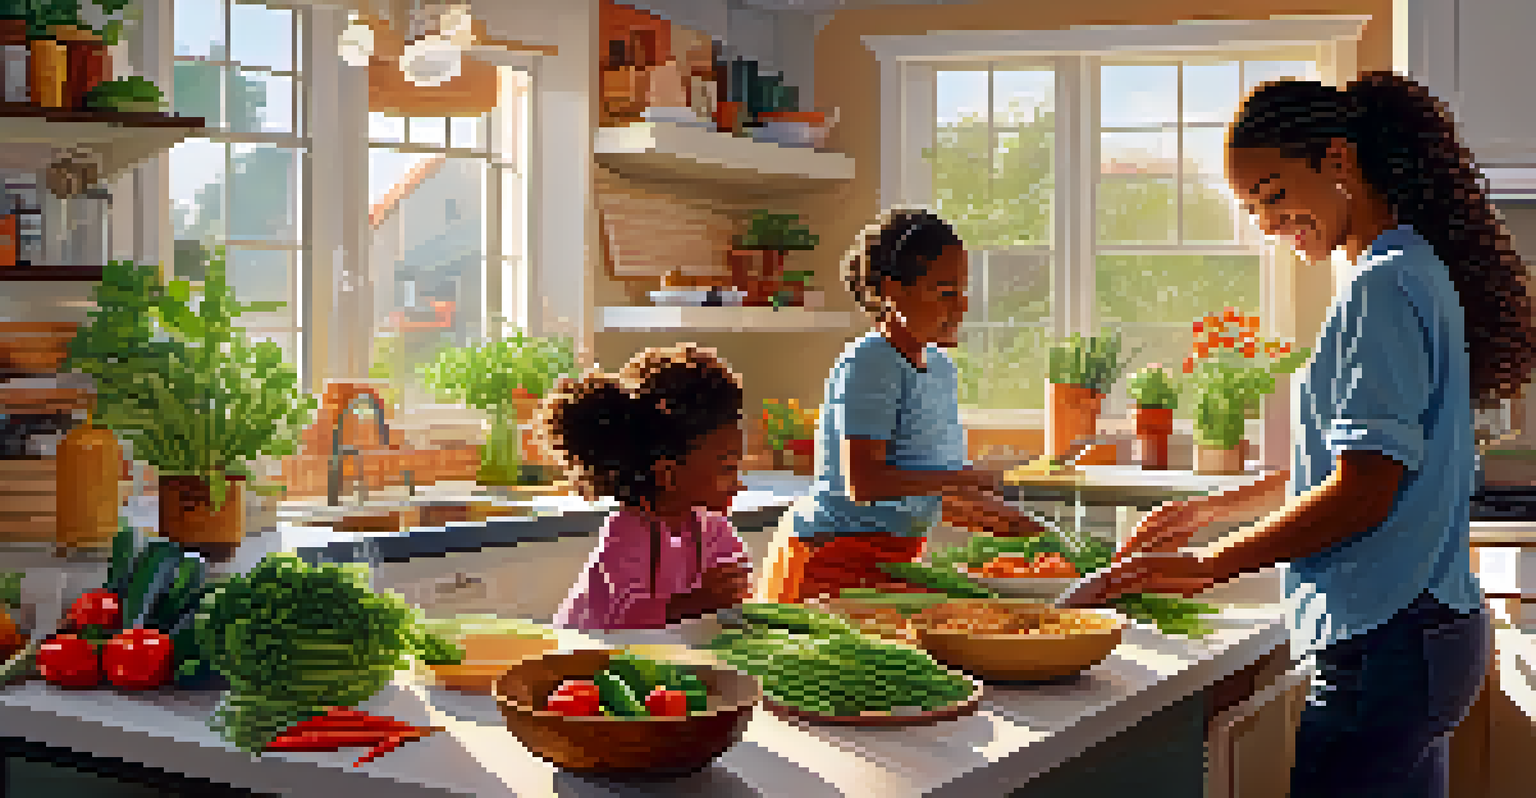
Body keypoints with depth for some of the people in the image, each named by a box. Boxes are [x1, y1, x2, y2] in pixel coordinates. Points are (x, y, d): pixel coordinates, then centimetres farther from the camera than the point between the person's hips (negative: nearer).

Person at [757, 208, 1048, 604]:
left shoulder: (941, 368, 12)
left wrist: (1027, 531, 9)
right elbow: (862, 484, -24)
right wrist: (963, 478, -19)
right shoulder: (867, 364, -15)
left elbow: (942, 493, 17)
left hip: (896, 556, 8)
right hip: (832, 554, -8)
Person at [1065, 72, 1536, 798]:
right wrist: (1214, 510, 21)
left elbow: (1364, 490, -20)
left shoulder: (1383, 285, -15)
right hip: (1428, 633, 10)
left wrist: (1211, 565, -14)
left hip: (1384, 648, -10)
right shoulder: (1414, 271, 16)